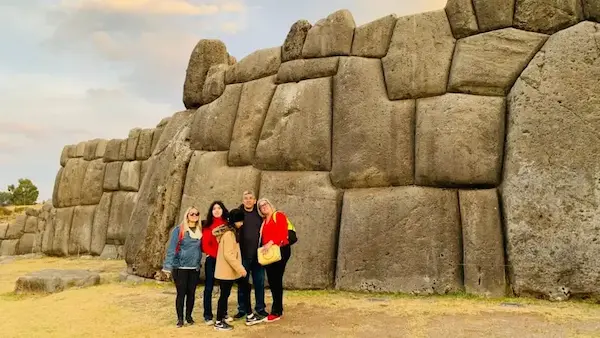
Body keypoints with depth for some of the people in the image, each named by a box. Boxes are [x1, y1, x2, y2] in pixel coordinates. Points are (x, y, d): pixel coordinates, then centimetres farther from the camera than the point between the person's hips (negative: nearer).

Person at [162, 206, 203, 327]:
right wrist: (168, 266, -13)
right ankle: (180, 318, 14)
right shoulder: (178, 229, -6)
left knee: (191, 292, 9)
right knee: (181, 293, 1)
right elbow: (171, 248, -9)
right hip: (180, 267, -3)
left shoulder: (200, 230, 6)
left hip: (195, 268, 3)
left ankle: (189, 316, 24)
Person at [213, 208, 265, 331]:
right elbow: (228, 254, -27)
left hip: (232, 270, 10)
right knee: (225, 294, 1)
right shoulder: (229, 234, -20)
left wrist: (239, 268, 19)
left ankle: (250, 317, 21)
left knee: (246, 287, 13)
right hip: (227, 271, -10)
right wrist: (240, 269, -24)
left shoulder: (232, 232, 11)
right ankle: (219, 322, 14)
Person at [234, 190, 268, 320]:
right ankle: (242, 309, 20)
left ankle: (260, 308, 21)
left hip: (258, 255, 2)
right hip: (243, 255, -1)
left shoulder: (259, 214, 5)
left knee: (259, 282, 9)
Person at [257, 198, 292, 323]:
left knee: (276, 280, -7)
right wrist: (264, 248, -4)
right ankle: (278, 309, 20)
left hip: (280, 250, -7)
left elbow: (283, 233, -16)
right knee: (272, 281, 9)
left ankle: (276, 311, -1)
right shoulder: (264, 222, 19)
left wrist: (271, 243, -25)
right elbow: (263, 238, 13)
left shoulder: (279, 215, -2)